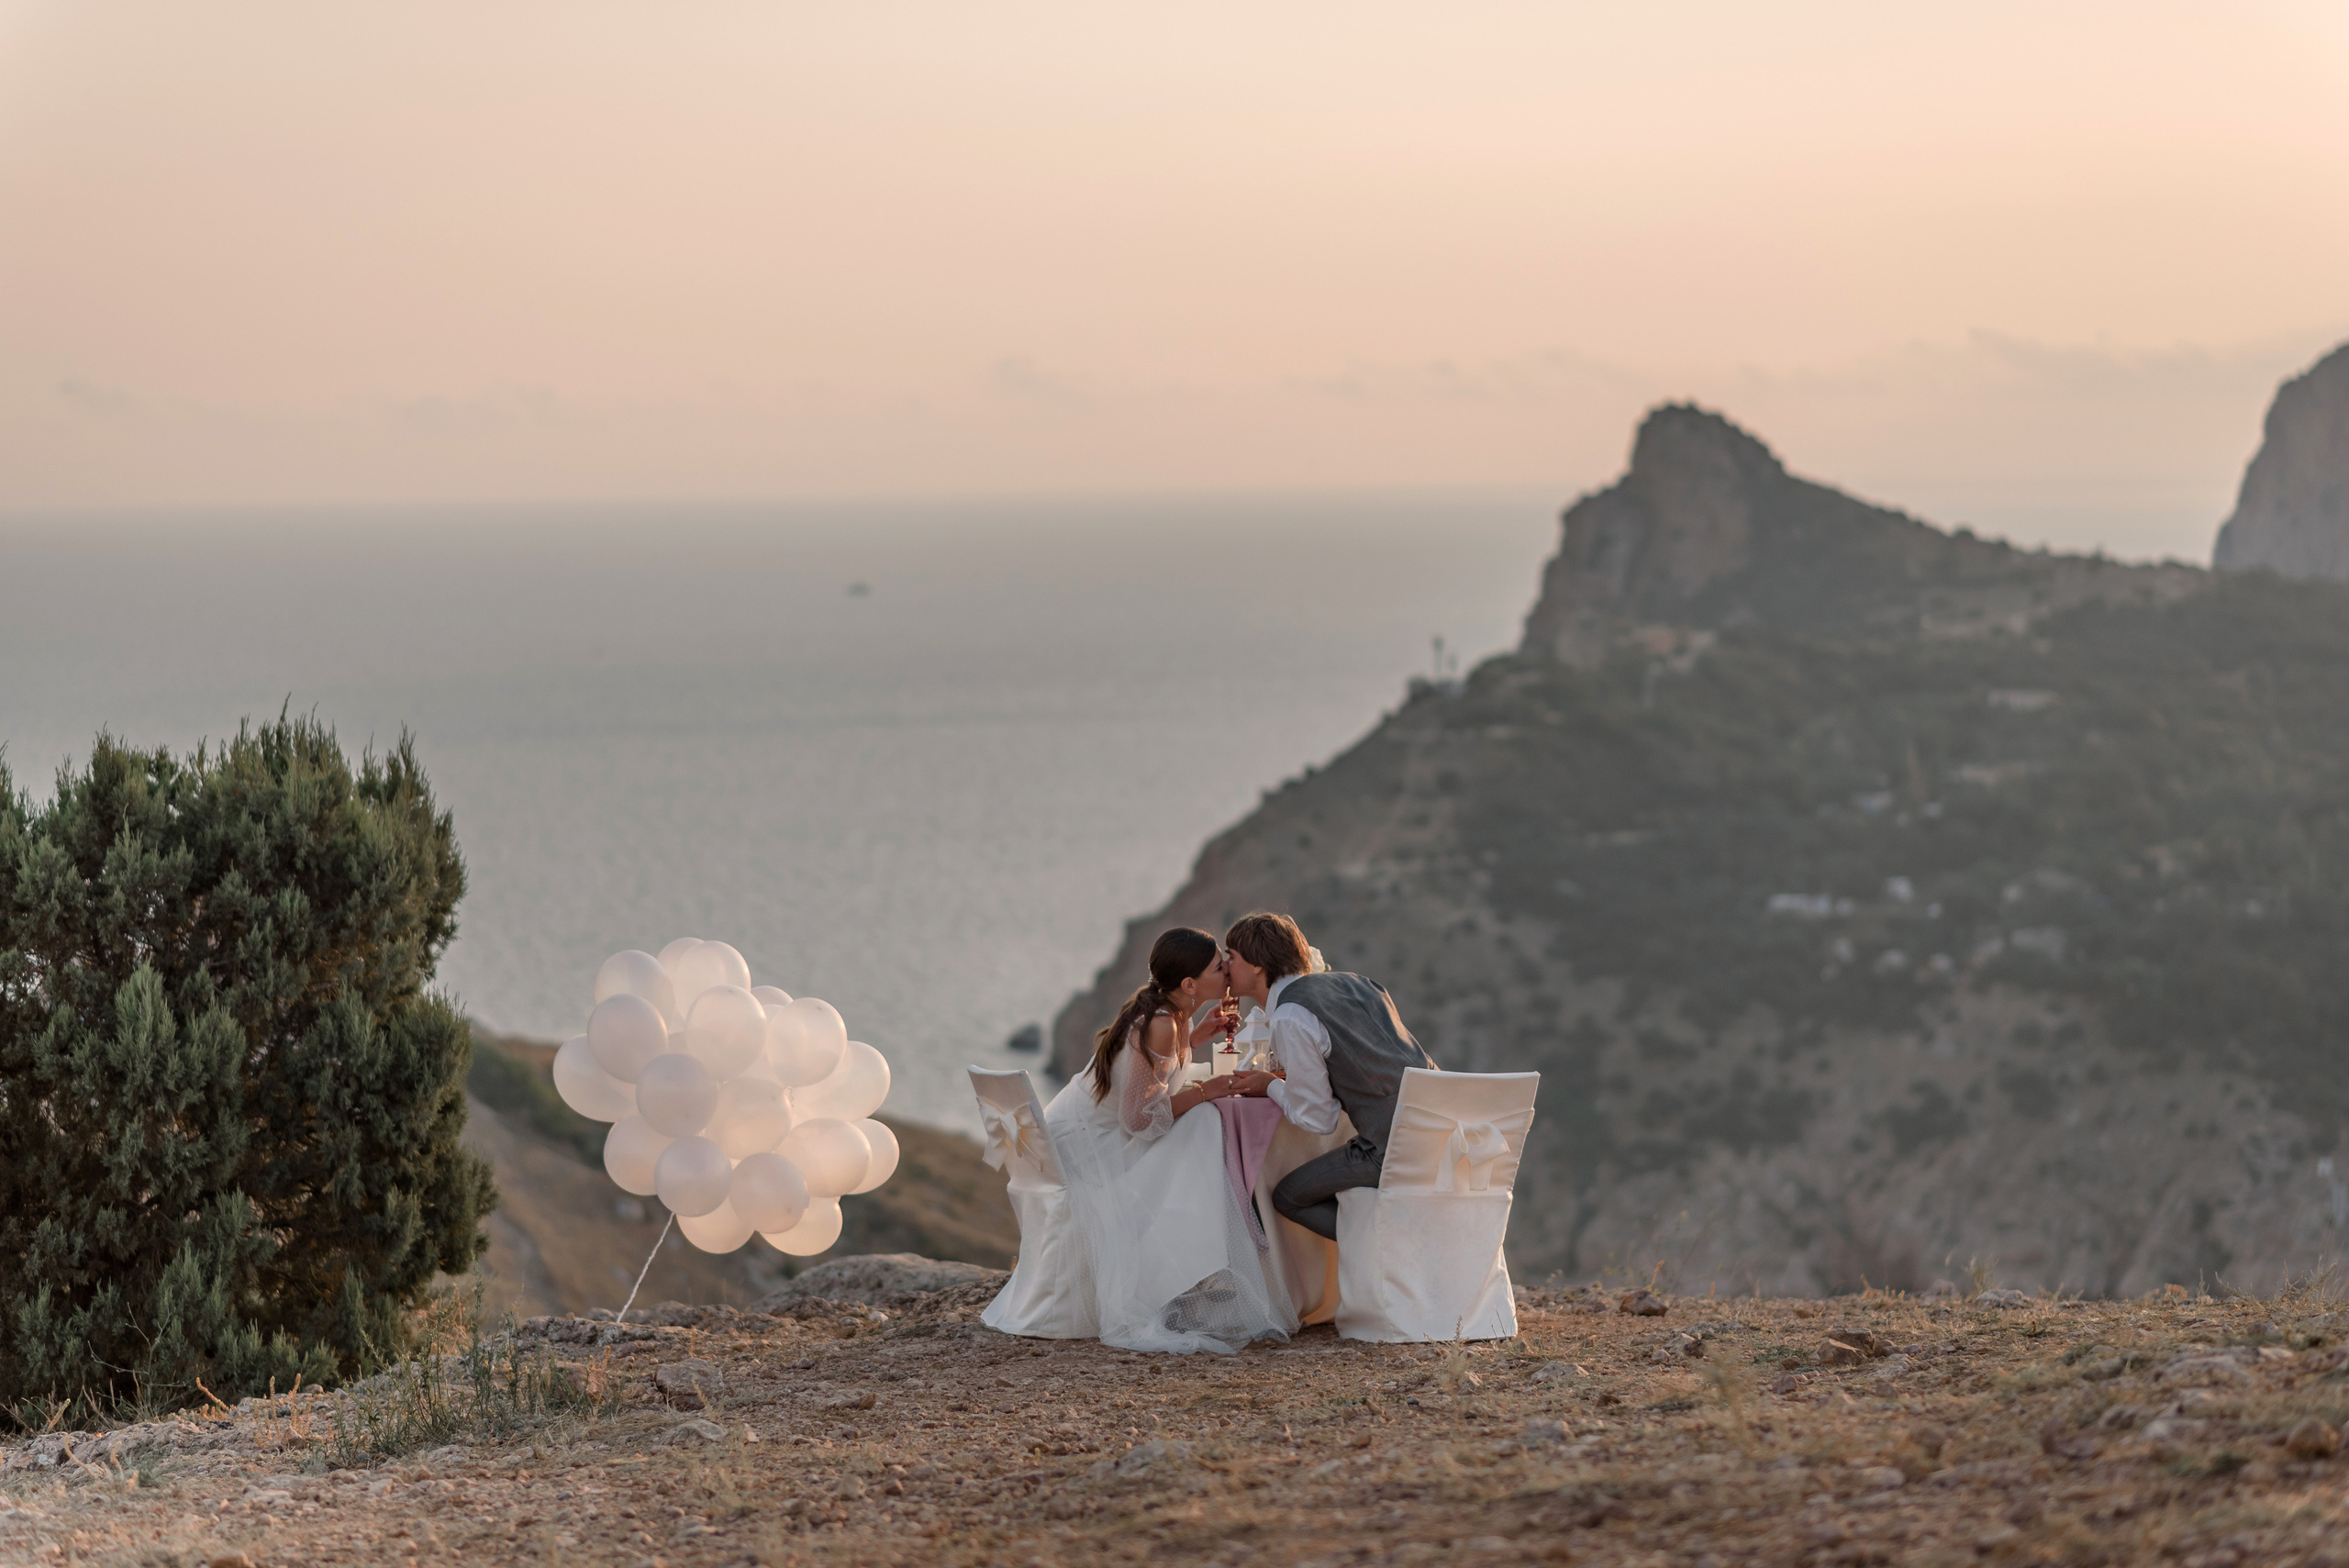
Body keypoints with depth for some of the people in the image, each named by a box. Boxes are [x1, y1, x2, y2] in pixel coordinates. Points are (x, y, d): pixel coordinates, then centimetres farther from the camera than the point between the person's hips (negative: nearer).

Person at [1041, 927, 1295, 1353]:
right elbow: (1139, 1118, -28)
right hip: (1079, 1141, -9)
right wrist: (1205, 1091, -20)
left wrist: (1197, 1035, 7)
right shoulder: (1158, 1025, -29)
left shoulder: (1169, 1012, 0)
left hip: (1104, 1134, 9)